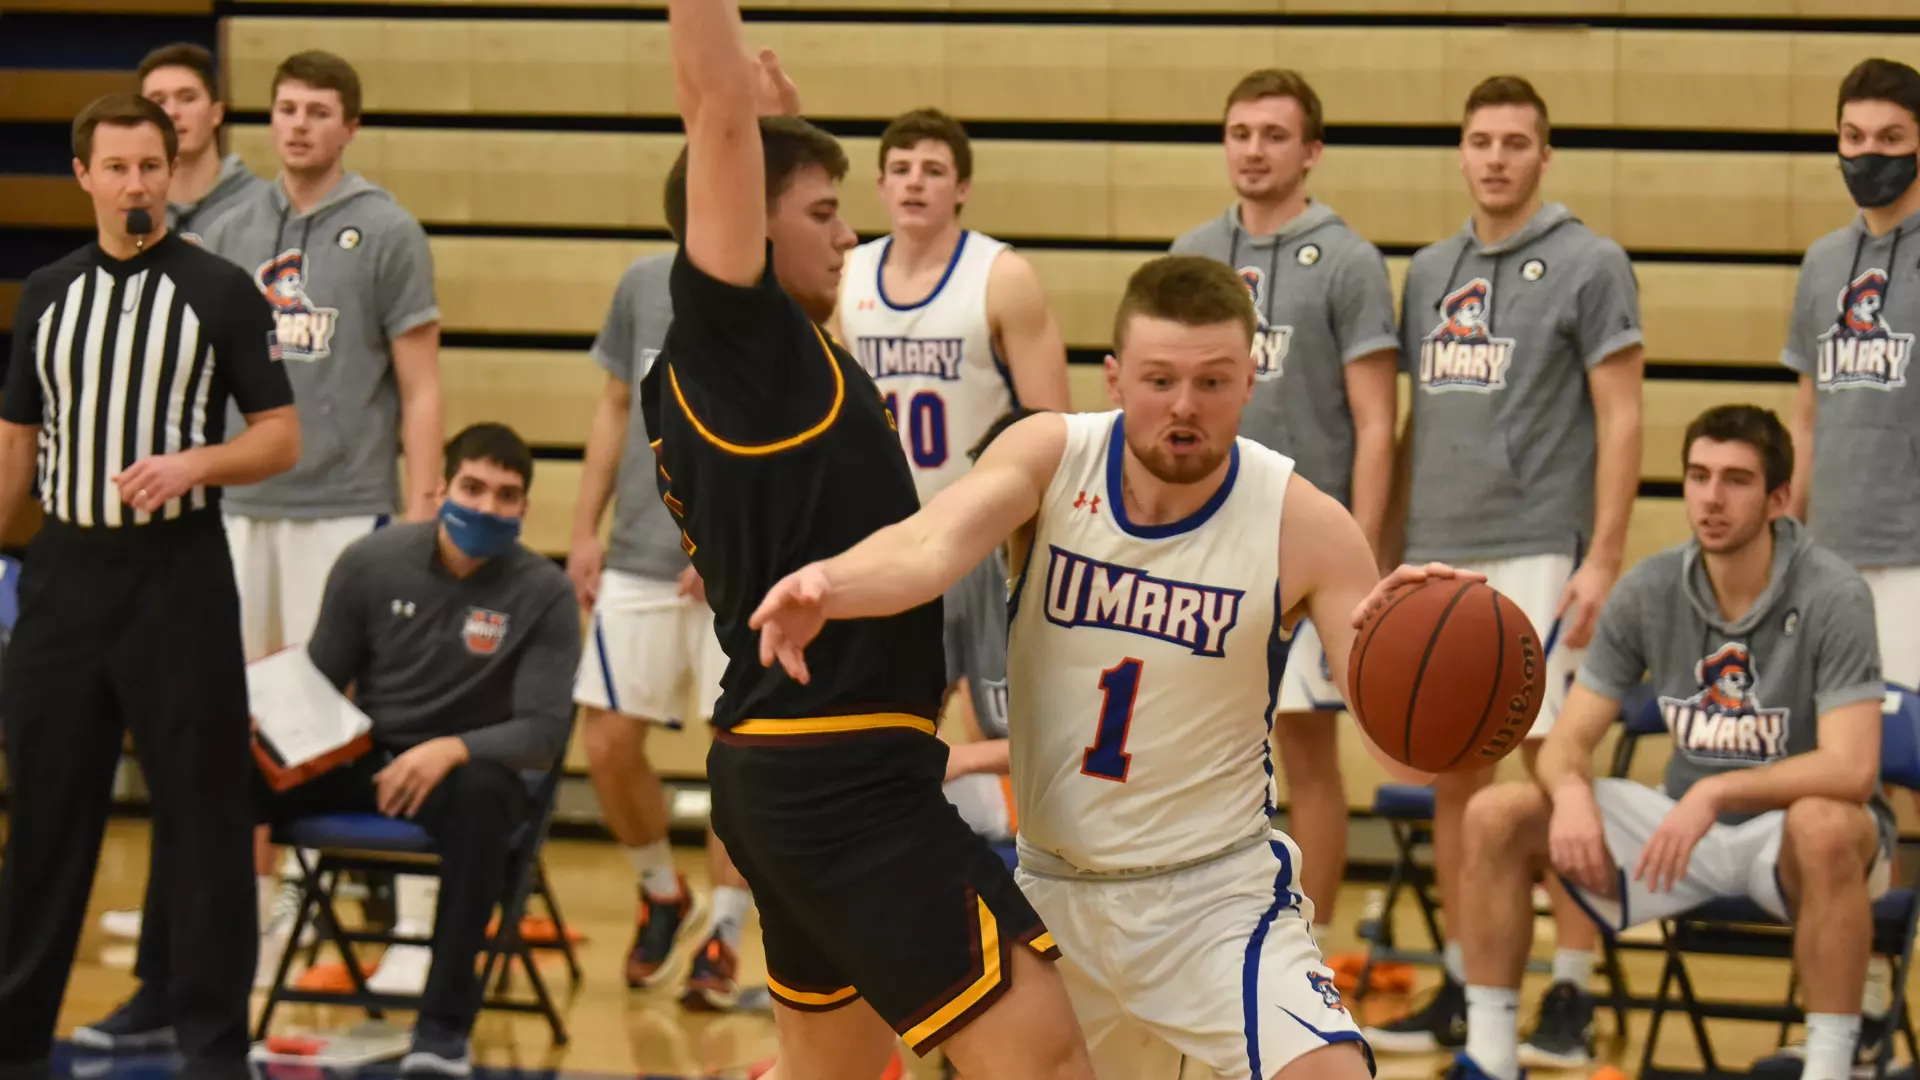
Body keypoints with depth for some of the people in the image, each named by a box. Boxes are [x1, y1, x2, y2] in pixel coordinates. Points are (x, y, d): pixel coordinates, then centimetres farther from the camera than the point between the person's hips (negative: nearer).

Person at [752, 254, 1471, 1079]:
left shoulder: (1303, 526, -17)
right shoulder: (1050, 459, -12)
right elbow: (931, 547, -32)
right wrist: (826, 585, -54)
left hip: (1217, 889, -3)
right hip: (1050, 888, 3)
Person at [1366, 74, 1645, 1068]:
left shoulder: (1588, 265, -3)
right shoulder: (1428, 272, 15)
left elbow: (1620, 419, -7)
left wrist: (1603, 557, -15)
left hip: (1537, 557, -6)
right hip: (1436, 557, 6)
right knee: (1452, 774, 9)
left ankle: (1571, 995, -1)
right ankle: (1463, 988, 17)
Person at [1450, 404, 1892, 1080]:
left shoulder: (1832, 596, -18)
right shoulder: (1647, 592, -4)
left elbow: (1850, 769, -27)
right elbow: (1568, 742, -2)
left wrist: (1717, 793, -37)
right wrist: (1571, 792, -26)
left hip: (1787, 829, -5)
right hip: (1686, 826, 5)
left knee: (1824, 828, -41)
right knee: (1496, 816, -12)